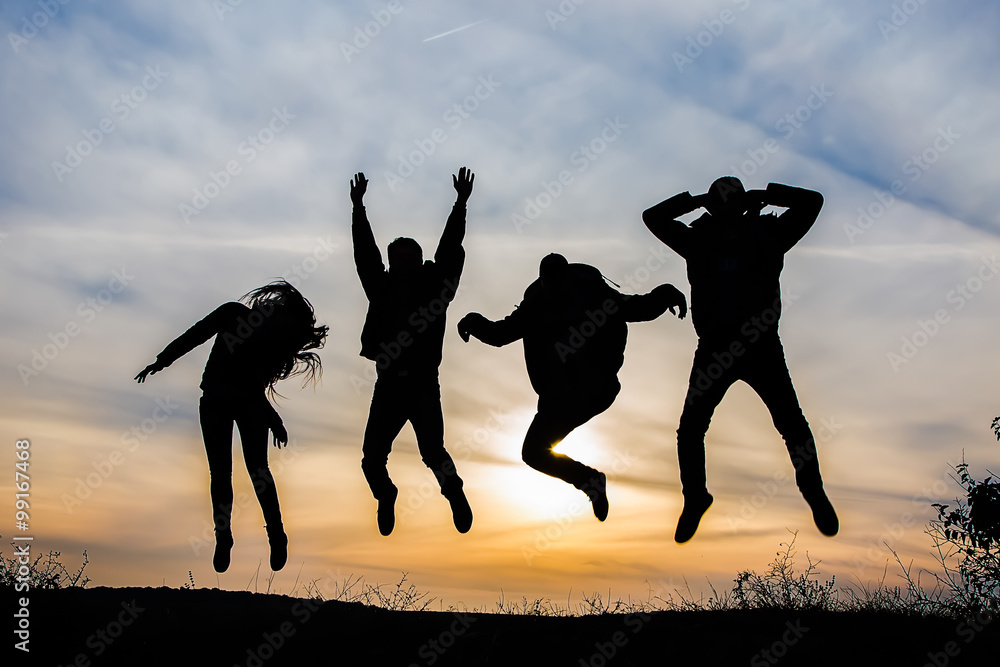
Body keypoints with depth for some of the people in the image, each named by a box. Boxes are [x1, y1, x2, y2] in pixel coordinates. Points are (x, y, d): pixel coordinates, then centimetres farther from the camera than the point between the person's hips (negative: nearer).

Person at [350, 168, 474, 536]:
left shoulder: (433, 286, 6)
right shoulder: (382, 288, 12)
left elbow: (450, 248, 2)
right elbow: (365, 253, 12)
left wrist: (461, 204, -2)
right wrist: (358, 208, 10)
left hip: (424, 385, -2)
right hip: (388, 384, 3)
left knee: (432, 451, -12)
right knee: (372, 458, 0)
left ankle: (456, 496, 17)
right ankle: (386, 497, 31)